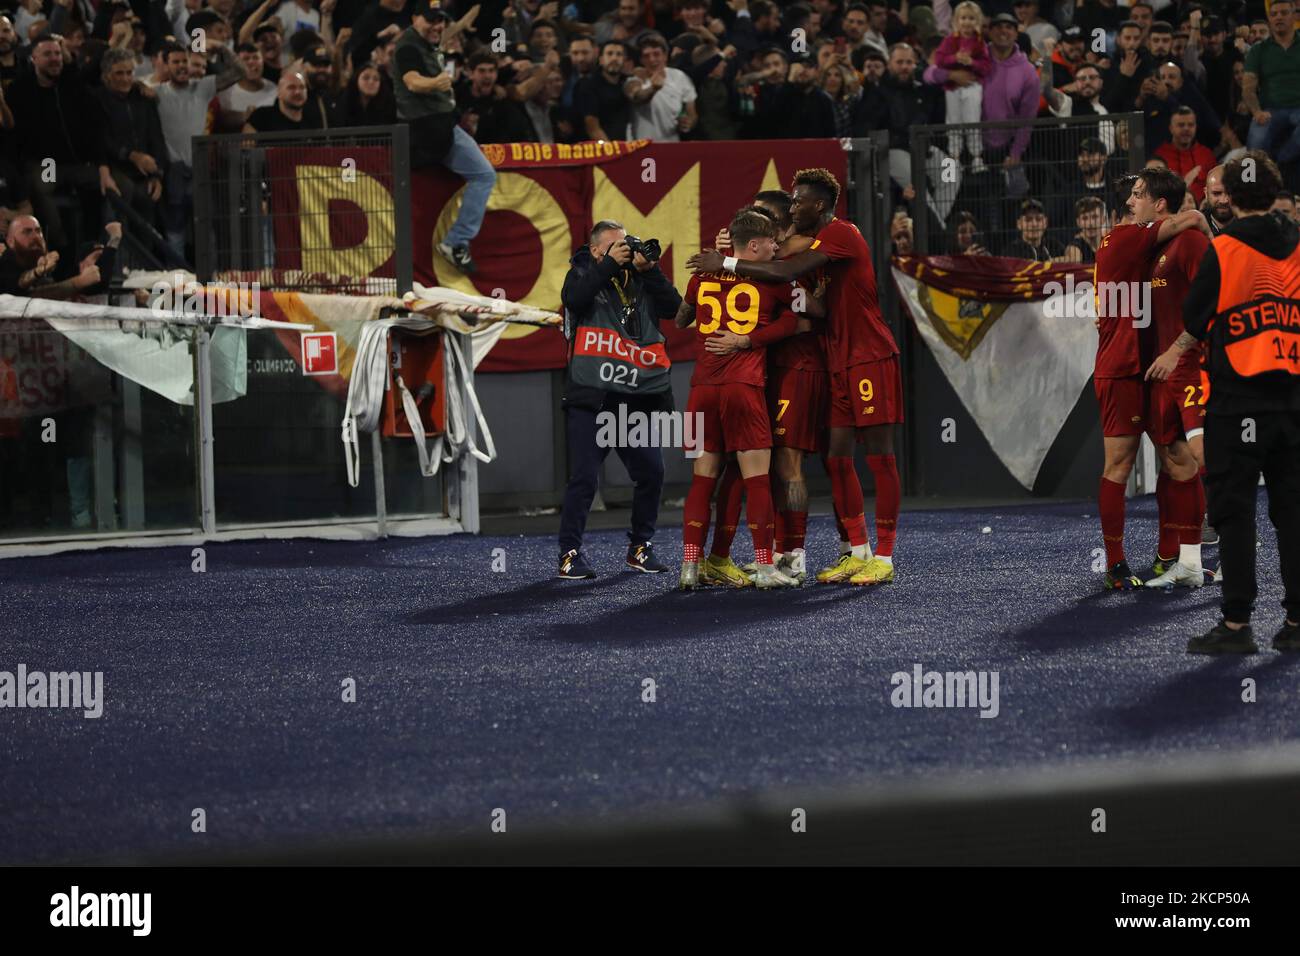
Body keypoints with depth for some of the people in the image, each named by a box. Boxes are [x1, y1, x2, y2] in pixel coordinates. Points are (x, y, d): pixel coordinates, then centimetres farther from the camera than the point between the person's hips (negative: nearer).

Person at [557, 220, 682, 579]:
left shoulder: (642, 278, 15)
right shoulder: (584, 273, 7)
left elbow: (672, 308, 1)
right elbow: (574, 298, -15)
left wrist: (648, 269, -7)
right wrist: (610, 264, -16)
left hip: (637, 399, 4)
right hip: (591, 397, -4)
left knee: (651, 473, 1)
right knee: (584, 478, -8)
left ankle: (641, 548, 17)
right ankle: (570, 554, -2)